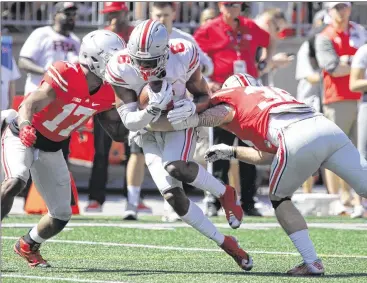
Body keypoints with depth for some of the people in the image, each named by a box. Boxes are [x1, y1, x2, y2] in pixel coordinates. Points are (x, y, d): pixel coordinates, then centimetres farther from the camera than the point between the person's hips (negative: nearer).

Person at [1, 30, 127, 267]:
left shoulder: (107, 95, -6)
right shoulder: (65, 77, -28)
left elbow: (119, 133, 2)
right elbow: (30, 105, -37)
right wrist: (25, 127, -58)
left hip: (52, 150, 7)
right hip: (21, 138, -7)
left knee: (62, 216, 5)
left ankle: (28, 246, 33)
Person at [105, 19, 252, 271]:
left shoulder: (184, 57, -22)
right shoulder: (121, 69, -21)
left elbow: (204, 96, -5)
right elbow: (130, 121, -19)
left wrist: (192, 107, -30)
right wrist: (152, 110, -40)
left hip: (180, 124, -2)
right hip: (149, 134, 2)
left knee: (175, 168, -34)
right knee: (173, 196, -13)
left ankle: (225, 193, -6)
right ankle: (226, 244, 1)